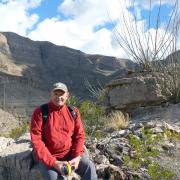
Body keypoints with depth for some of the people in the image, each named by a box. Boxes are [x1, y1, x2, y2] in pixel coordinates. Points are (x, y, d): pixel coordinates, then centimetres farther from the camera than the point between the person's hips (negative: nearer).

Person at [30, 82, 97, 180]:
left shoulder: (73, 112, 2)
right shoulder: (40, 112, -11)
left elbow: (79, 135, 4)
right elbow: (36, 141, -15)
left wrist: (77, 157, -13)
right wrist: (53, 163, -22)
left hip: (70, 154, 4)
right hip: (47, 157, -3)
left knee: (89, 167, -16)